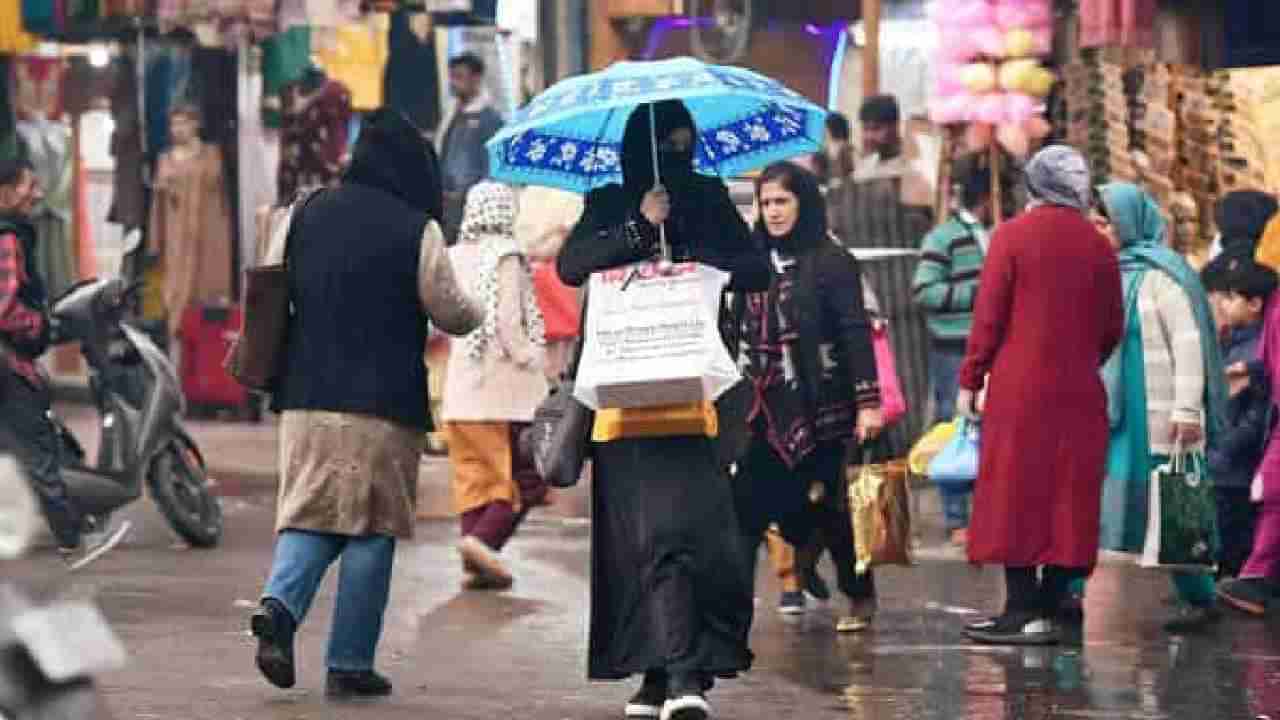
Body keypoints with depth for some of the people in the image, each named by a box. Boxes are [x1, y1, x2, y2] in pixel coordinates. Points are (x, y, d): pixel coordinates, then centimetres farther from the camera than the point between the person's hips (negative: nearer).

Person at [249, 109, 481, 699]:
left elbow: (283, 290, 17)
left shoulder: (309, 213, 7)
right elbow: (450, 312, -3)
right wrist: (473, 315, 20)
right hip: (383, 405, -4)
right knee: (371, 530, 4)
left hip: (306, 398, 4)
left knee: (310, 514, 11)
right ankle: (349, 663, 4)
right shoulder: (415, 229, -8)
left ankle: (279, 605, -16)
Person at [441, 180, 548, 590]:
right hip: (506, 387, -6)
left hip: (462, 384, 6)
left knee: (473, 474, 9)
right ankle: (485, 539, -18)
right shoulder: (505, 256, -9)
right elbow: (507, 318, -16)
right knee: (526, 474, 0)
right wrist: (524, 357, -6)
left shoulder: (454, 257, 8)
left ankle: (475, 564, 5)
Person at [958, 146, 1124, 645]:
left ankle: (1022, 610, -5)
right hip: (1080, 394, 3)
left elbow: (988, 316, -6)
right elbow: (1113, 327, 10)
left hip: (1019, 389, -3)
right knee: (1068, 498, 7)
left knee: (1015, 496, 0)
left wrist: (969, 381, 0)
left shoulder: (1012, 236, -4)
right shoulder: (1098, 247, 6)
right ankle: (1048, 609, 6)